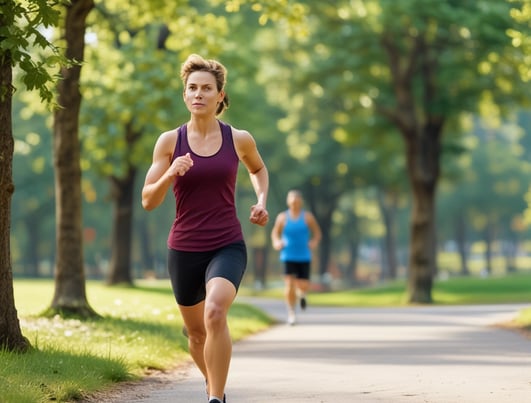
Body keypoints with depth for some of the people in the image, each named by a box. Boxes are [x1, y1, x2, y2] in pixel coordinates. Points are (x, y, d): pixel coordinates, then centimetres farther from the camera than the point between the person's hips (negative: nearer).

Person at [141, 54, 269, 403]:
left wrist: (262, 201, 5)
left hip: (228, 247, -2)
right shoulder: (170, 141, -2)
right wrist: (170, 174, -21)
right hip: (184, 250, 2)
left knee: (215, 314, -30)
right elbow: (148, 201, -3)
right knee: (197, 333, 17)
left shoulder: (239, 139, -1)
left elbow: (258, 169, 22)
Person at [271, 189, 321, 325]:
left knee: (303, 285, -1)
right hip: (288, 256, 0)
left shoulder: (307, 216, -1)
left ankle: (301, 294, 38)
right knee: (289, 284, -12)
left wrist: (314, 242, -11)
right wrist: (276, 242, -9)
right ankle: (291, 313, 4)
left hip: (304, 257, 0)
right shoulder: (282, 217, 0)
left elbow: (317, 232, 8)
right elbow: (275, 232, 11)